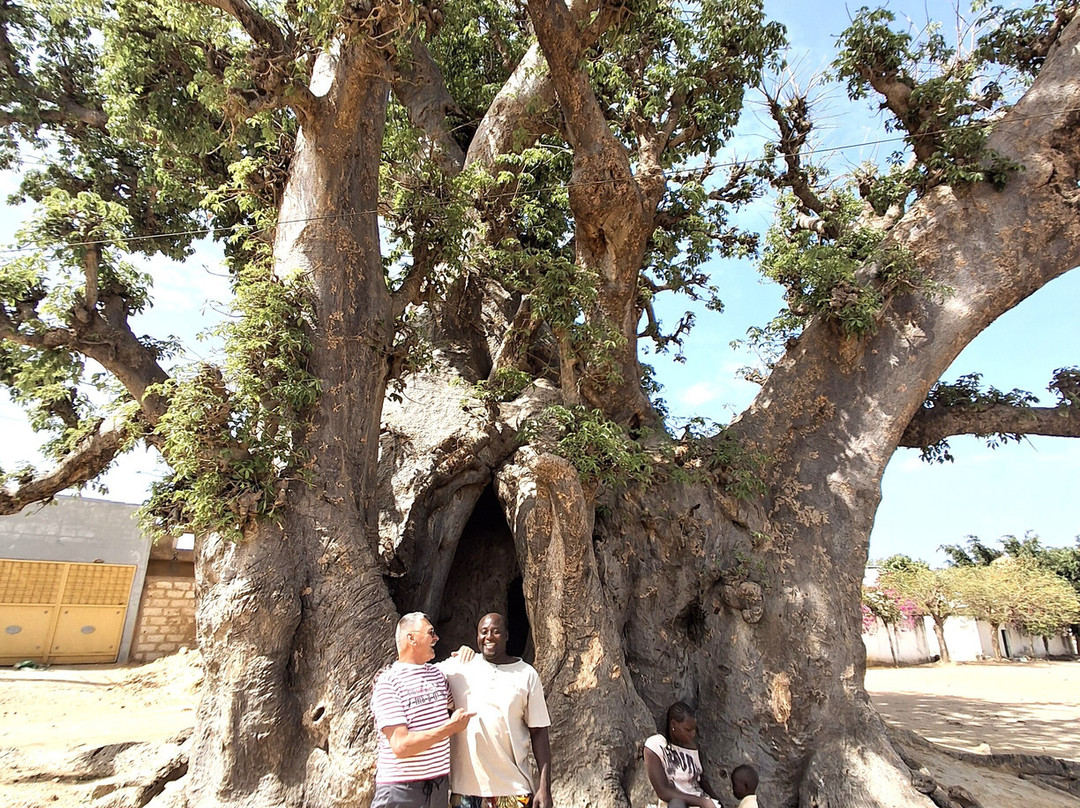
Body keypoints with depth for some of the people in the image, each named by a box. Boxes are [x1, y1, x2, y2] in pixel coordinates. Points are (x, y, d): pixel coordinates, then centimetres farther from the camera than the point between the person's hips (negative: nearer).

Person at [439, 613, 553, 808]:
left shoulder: (527, 675, 0)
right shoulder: (457, 667, 1)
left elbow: (539, 733, 0)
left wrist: (545, 788, -5)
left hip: (514, 789, -1)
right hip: (465, 787, 1)